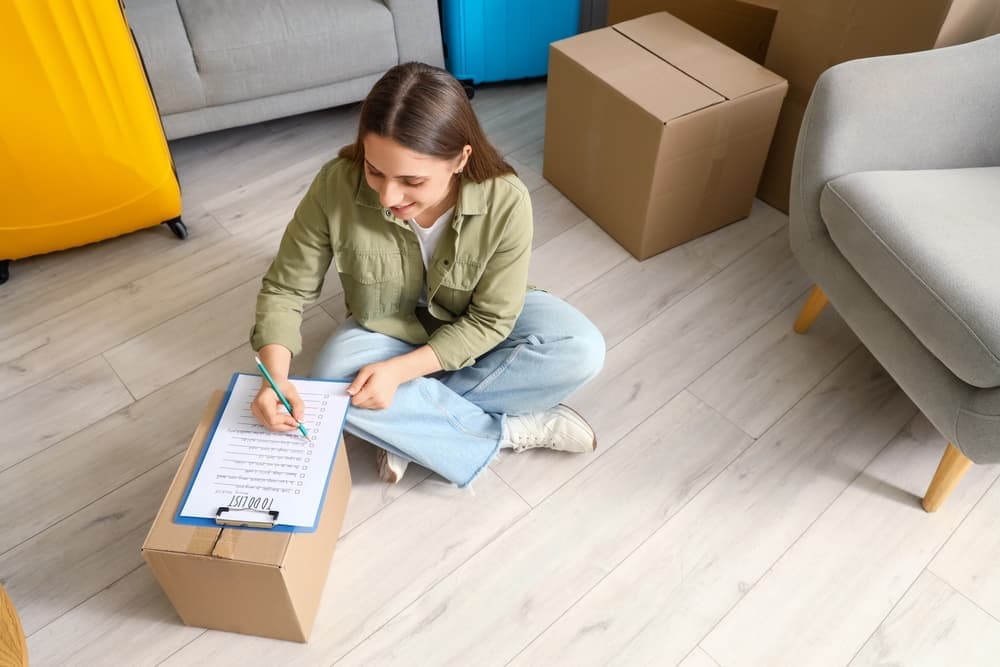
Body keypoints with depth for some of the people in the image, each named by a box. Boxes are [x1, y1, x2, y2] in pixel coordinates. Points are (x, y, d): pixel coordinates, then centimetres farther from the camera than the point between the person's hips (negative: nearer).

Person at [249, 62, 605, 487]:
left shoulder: (504, 201, -31)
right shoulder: (335, 187, -28)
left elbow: (490, 320, -22)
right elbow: (285, 290, -16)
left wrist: (399, 371, -32)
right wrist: (275, 377, -33)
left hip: (475, 328, 0)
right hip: (387, 328, 1)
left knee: (582, 350, -24)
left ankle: (411, 426, -17)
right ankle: (513, 430, -16)